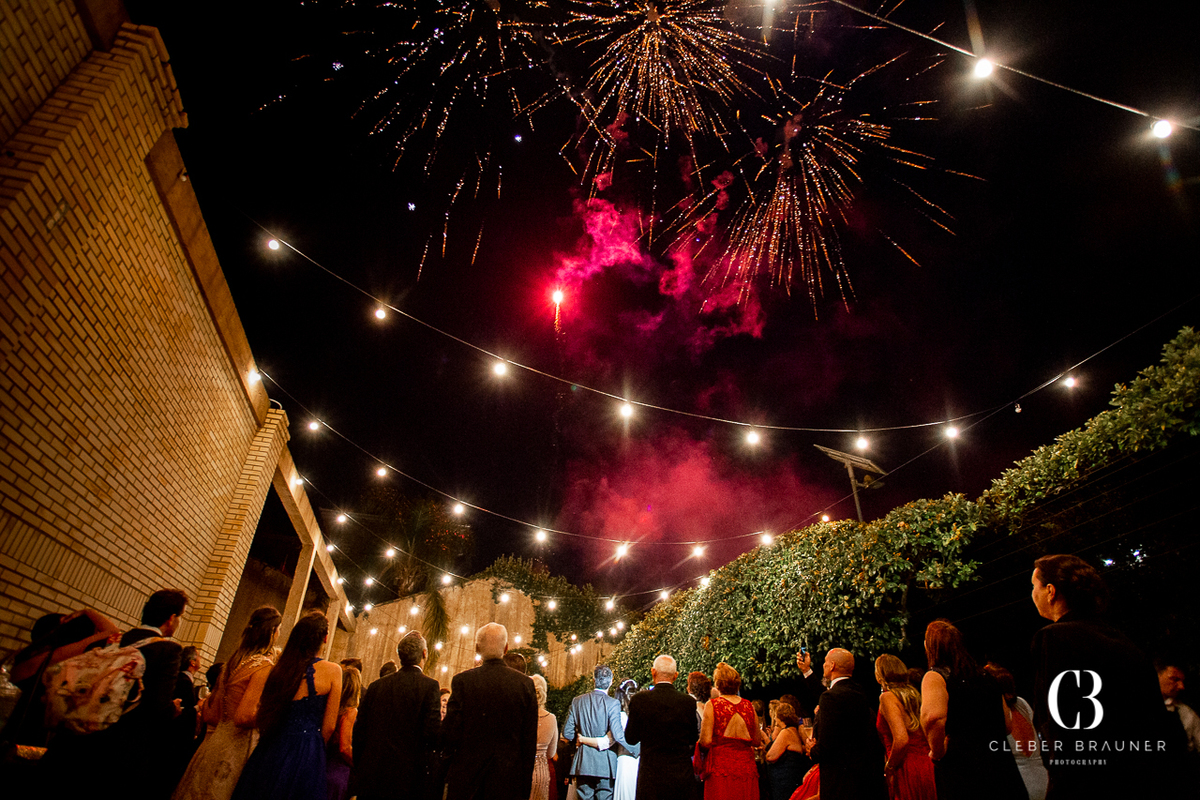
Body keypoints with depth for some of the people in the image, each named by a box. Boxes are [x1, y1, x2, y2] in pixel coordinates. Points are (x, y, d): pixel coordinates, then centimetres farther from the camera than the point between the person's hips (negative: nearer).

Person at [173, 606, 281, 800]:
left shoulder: (232, 661, 8)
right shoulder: (264, 666, -18)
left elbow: (210, 714, 12)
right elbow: (245, 716, -22)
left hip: (217, 739, 8)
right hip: (238, 747, -8)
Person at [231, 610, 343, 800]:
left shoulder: (273, 669, 0)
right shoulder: (332, 671, -8)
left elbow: (242, 717, -2)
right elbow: (329, 727, -5)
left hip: (270, 752, 3)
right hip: (305, 755, -3)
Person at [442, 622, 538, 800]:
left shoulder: (463, 681, -9)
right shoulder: (525, 683, -5)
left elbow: (450, 732, -9)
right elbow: (530, 739, -1)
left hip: (466, 779, -1)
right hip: (509, 780, 1)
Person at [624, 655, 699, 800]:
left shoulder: (639, 699, -11)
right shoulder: (688, 701, -7)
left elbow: (631, 738, -2)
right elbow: (693, 739, 4)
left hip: (650, 777, -1)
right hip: (681, 776, 1)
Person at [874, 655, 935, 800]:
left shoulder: (887, 697, -10)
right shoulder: (913, 694, 13)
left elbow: (901, 739, -19)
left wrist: (889, 768, -7)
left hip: (909, 770, -7)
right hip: (928, 765, 8)